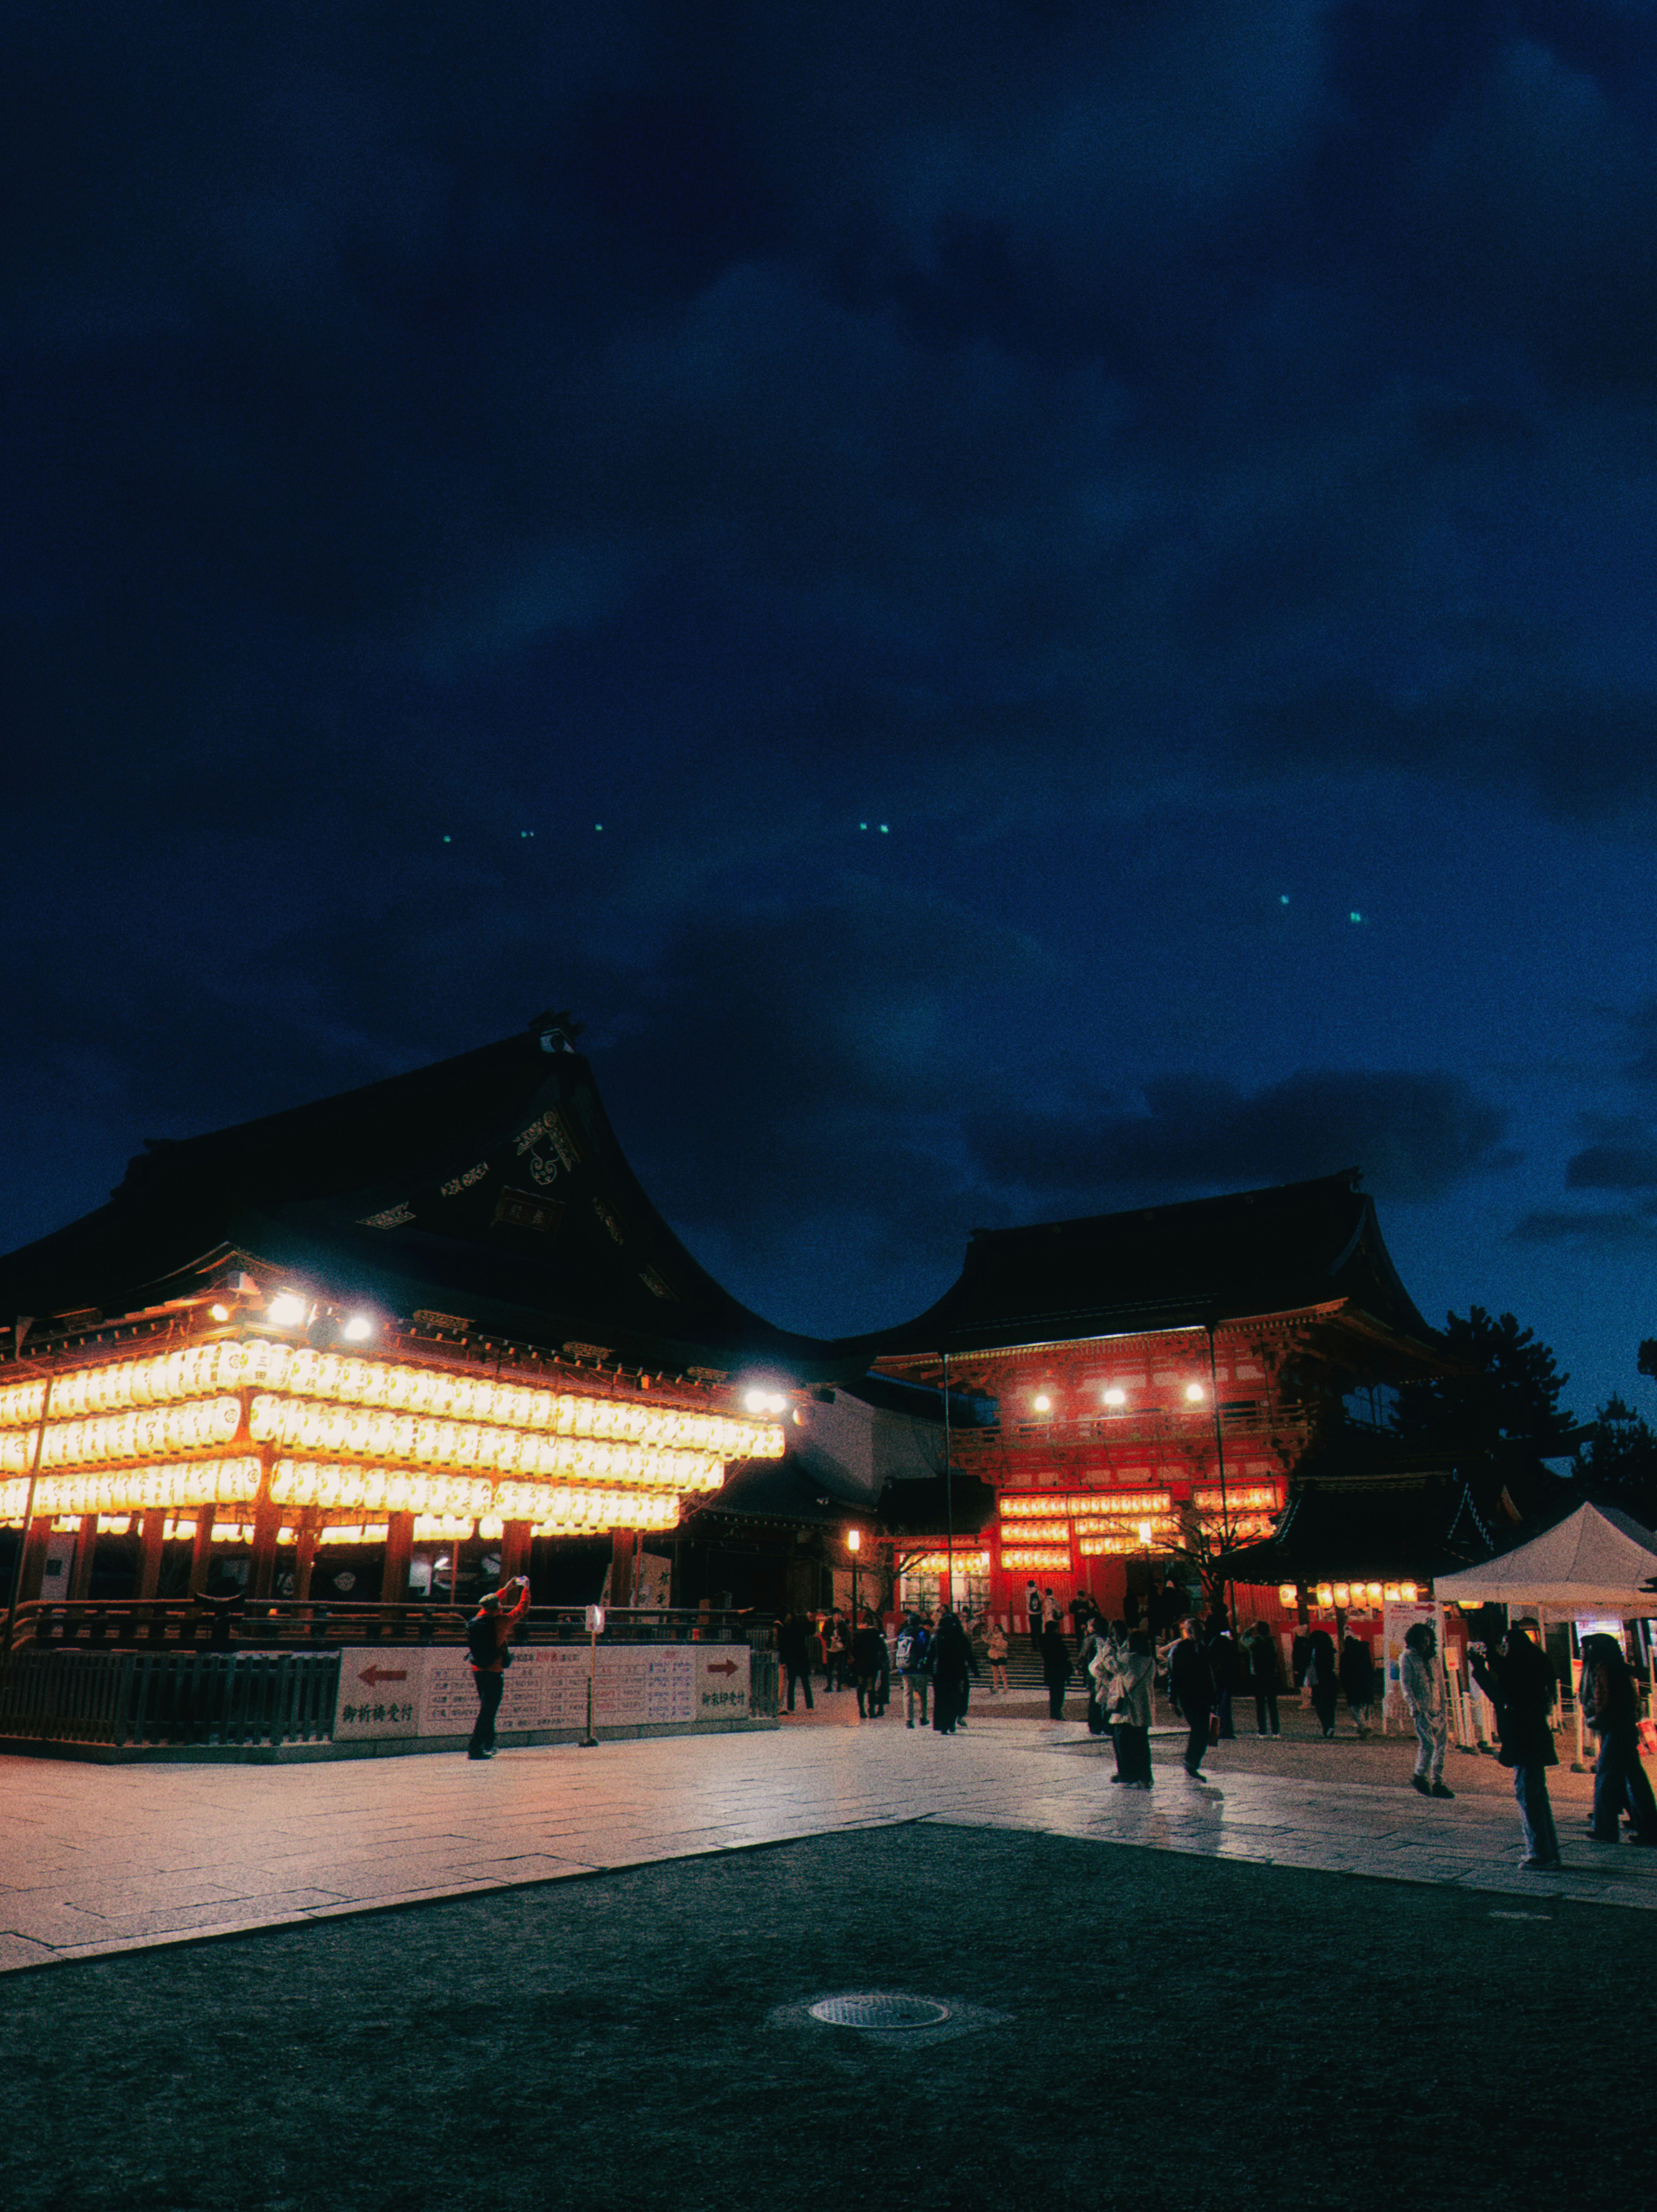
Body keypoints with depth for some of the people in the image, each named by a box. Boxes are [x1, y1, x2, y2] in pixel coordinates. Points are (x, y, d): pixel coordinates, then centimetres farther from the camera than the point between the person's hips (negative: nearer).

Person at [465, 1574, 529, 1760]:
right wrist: (526, 1589, 11)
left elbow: (494, 1602, 22)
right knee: (488, 1711, -3)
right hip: (494, 1672, -7)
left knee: (487, 1708, 21)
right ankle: (475, 1748, -7)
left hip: (478, 1670, 8)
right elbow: (521, 1610, -3)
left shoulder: (479, 1619, 2)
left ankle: (488, 1745, 31)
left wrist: (507, 1588, 30)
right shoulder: (501, 1622, -16)